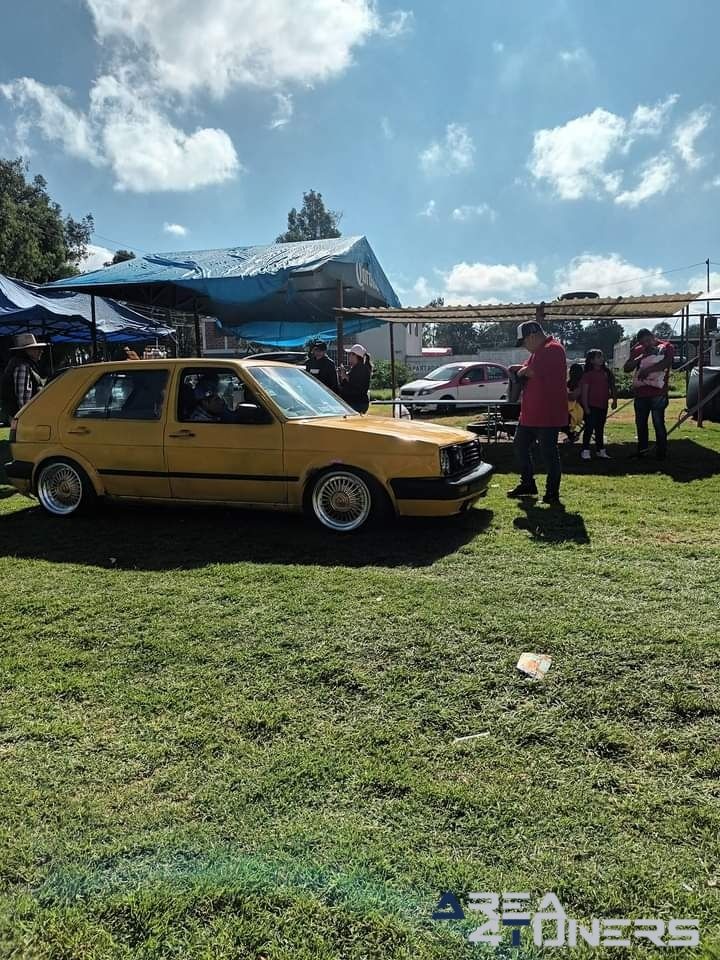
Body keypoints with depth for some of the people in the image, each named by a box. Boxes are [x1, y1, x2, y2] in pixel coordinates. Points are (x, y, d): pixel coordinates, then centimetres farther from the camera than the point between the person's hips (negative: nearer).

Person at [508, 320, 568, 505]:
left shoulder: (553, 349, -16)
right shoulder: (538, 351, 17)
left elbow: (533, 371, -26)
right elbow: (528, 371, 22)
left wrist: (522, 371, -6)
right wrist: (522, 371, -1)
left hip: (548, 414, -10)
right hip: (530, 413, 10)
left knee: (549, 452, -2)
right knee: (520, 446, 16)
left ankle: (553, 493, 8)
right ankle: (527, 484, 30)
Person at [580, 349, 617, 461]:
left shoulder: (606, 373, 9)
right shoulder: (588, 374, -8)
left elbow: (612, 387, 14)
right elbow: (584, 391, -11)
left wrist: (614, 400, 5)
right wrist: (586, 407, -15)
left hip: (603, 405, 6)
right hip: (591, 406, -6)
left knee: (600, 429, 13)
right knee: (589, 428, -4)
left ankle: (600, 450, 20)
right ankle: (585, 451, 1)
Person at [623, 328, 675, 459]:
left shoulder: (667, 347, 1)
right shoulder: (638, 350, 13)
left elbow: (667, 362, -17)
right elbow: (626, 368, 6)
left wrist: (648, 369, -24)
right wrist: (641, 357, -8)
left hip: (657, 393, -5)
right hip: (640, 392, 5)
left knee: (658, 424, -5)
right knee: (640, 423, 12)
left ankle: (662, 453, 2)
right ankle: (642, 450, 25)